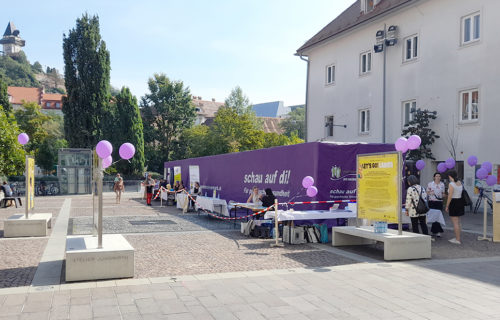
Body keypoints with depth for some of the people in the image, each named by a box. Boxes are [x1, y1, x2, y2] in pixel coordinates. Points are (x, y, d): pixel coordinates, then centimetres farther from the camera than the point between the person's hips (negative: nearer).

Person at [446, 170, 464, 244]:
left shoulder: (451, 184, -16)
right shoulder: (460, 183, 9)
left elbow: (450, 197, -17)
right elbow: (461, 193, 13)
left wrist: (447, 206, -10)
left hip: (454, 203, -9)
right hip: (460, 202, 9)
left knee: (455, 223, -3)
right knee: (457, 222, 17)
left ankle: (458, 240, 1)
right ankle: (457, 238, 25)